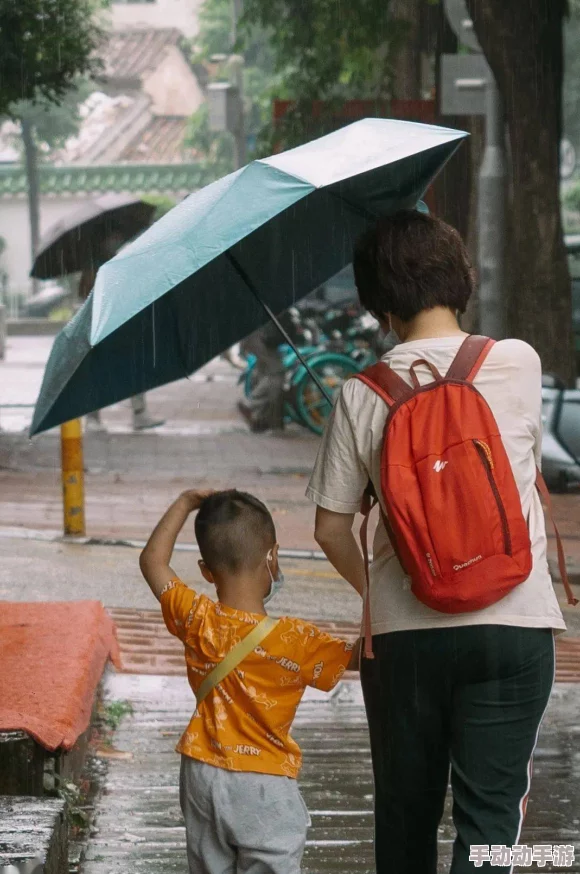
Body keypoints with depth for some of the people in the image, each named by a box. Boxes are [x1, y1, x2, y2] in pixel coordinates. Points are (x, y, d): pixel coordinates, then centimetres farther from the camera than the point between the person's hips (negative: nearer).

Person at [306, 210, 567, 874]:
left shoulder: (361, 396, -3)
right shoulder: (520, 364, -3)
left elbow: (331, 529, 1)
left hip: (401, 631, 1)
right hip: (510, 626, -1)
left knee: (405, 810, 16)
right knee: (492, 808, 1)